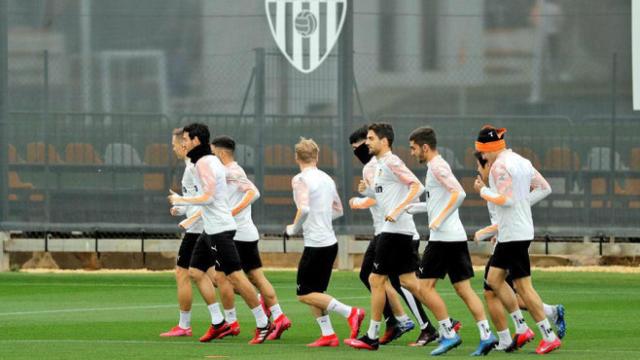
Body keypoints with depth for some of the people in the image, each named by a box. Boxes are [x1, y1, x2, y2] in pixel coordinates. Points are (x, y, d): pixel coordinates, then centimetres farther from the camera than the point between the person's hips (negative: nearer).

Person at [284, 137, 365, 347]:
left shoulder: (301, 180, -11)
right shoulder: (326, 179, 12)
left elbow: (304, 209, -25)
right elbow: (338, 210, 22)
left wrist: (294, 229, -8)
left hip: (315, 243, -8)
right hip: (330, 241, 8)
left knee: (304, 294, -2)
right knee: (314, 293, 15)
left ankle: (350, 313, -12)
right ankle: (328, 335, 8)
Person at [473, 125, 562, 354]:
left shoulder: (500, 166, -15)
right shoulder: (521, 162, 13)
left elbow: (506, 199, -23)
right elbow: (544, 187, 17)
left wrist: (483, 191, -9)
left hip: (513, 233, -10)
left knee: (523, 286, -5)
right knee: (494, 279, 14)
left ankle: (549, 337, -3)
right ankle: (522, 329, 13)